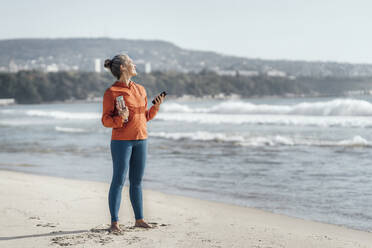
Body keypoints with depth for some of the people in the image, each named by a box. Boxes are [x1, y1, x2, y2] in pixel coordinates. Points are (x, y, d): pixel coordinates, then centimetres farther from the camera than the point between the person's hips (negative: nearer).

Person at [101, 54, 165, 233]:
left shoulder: (141, 90, 12)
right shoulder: (111, 92, -7)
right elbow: (106, 120, -7)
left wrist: (155, 107, 3)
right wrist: (120, 119, -25)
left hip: (141, 140, 6)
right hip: (121, 140, -6)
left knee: (137, 181, 11)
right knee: (119, 180, -5)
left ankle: (139, 219, 17)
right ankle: (114, 222, -1)